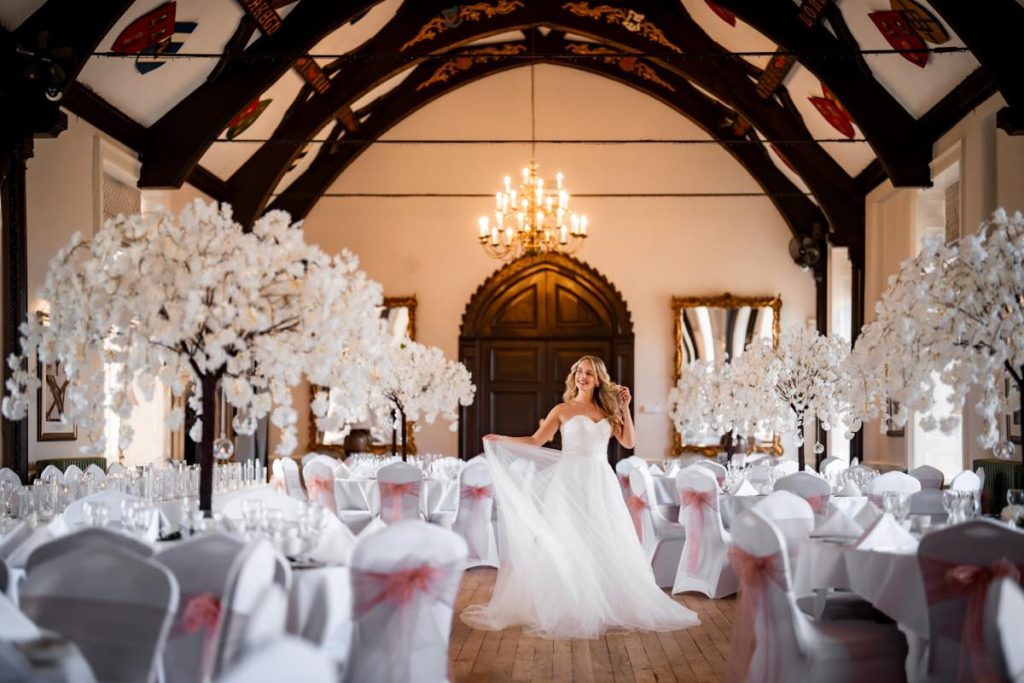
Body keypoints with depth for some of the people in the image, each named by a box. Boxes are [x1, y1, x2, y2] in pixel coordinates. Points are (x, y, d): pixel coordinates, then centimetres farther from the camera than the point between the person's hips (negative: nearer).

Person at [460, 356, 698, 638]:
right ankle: (564, 608, 3)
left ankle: (604, 607, 12)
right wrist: (501, 439, -7)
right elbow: (535, 441, 3)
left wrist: (625, 408, 3)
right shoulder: (563, 410, 4)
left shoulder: (607, 411, 12)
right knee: (565, 546, -3)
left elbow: (629, 442, 8)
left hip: (601, 483, 3)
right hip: (571, 481, -3)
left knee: (605, 545, 2)